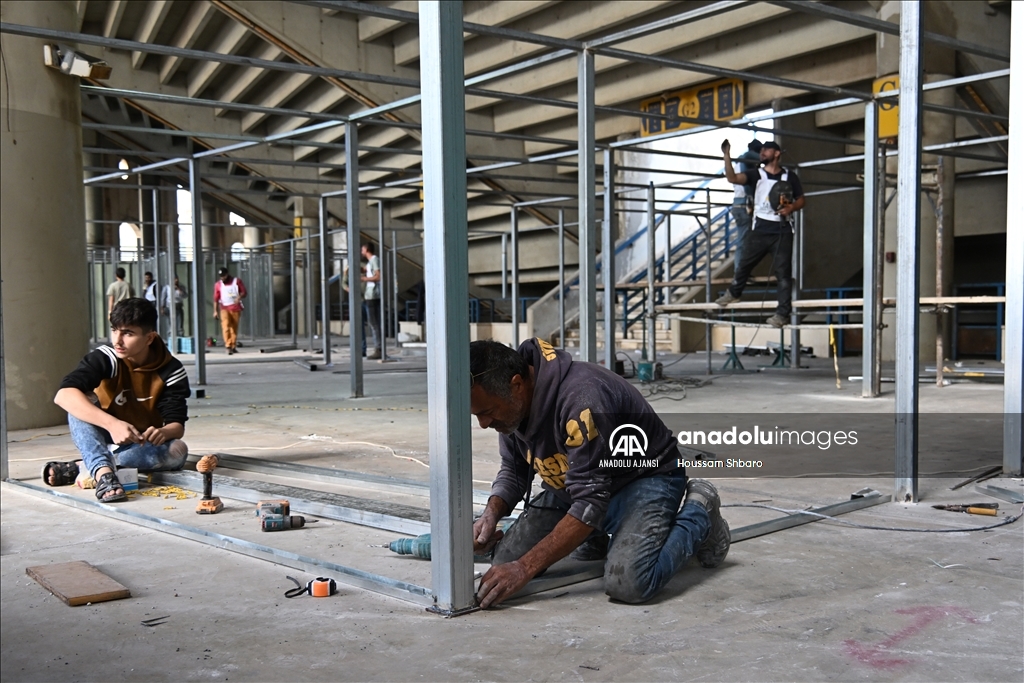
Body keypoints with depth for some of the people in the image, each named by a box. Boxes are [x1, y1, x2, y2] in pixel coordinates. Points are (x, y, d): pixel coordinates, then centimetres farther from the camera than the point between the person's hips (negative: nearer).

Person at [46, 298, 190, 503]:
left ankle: (78, 469, -30)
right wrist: (112, 424, -48)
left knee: (177, 450, -31)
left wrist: (163, 432, -42)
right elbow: (63, 395, -34)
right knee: (78, 404, -26)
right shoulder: (105, 359, -18)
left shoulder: (171, 371, -13)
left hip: (143, 448, 1)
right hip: (104, 441, -1)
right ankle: (103, 472, -47)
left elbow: (177, 425, -17)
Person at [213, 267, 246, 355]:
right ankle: (228, 346, -28)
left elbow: (244, 292, 2)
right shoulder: (218, 285, 8)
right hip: (224, 308, -1)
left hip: (236, 308, 1)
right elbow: (216, 299, 9)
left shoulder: (237, 281, 5)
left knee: (234, 328, 4)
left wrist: (240, 296, -20)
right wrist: (215, 311, 3)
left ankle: (233, 347, 15)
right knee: (226, 326, -19)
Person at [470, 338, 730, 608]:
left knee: (627, 582, -31)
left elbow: (590, 504, -34)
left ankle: (698, 514, -1)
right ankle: (595, 536, 19)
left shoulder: (580, 398, -36)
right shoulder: (510, 403, -11)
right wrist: (491, 515, -16)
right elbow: (513, 470, 5)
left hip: (645, 477, -7)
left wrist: (525, 567, -33)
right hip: (574, 483, 7)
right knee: (505, 565, -9)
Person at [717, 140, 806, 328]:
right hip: (759, 229, 1)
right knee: (745, 262, 13)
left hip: (782, 230, -1)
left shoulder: (790, 177, 6)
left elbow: (801, 200, 10)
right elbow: (733, 178, -11)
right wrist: (726, 155, -20)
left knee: (783, 272, -3)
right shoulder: (757, 174, 5)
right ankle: (734, 292, 41)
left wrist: (790, 208, -11)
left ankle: (783, 313, 1)